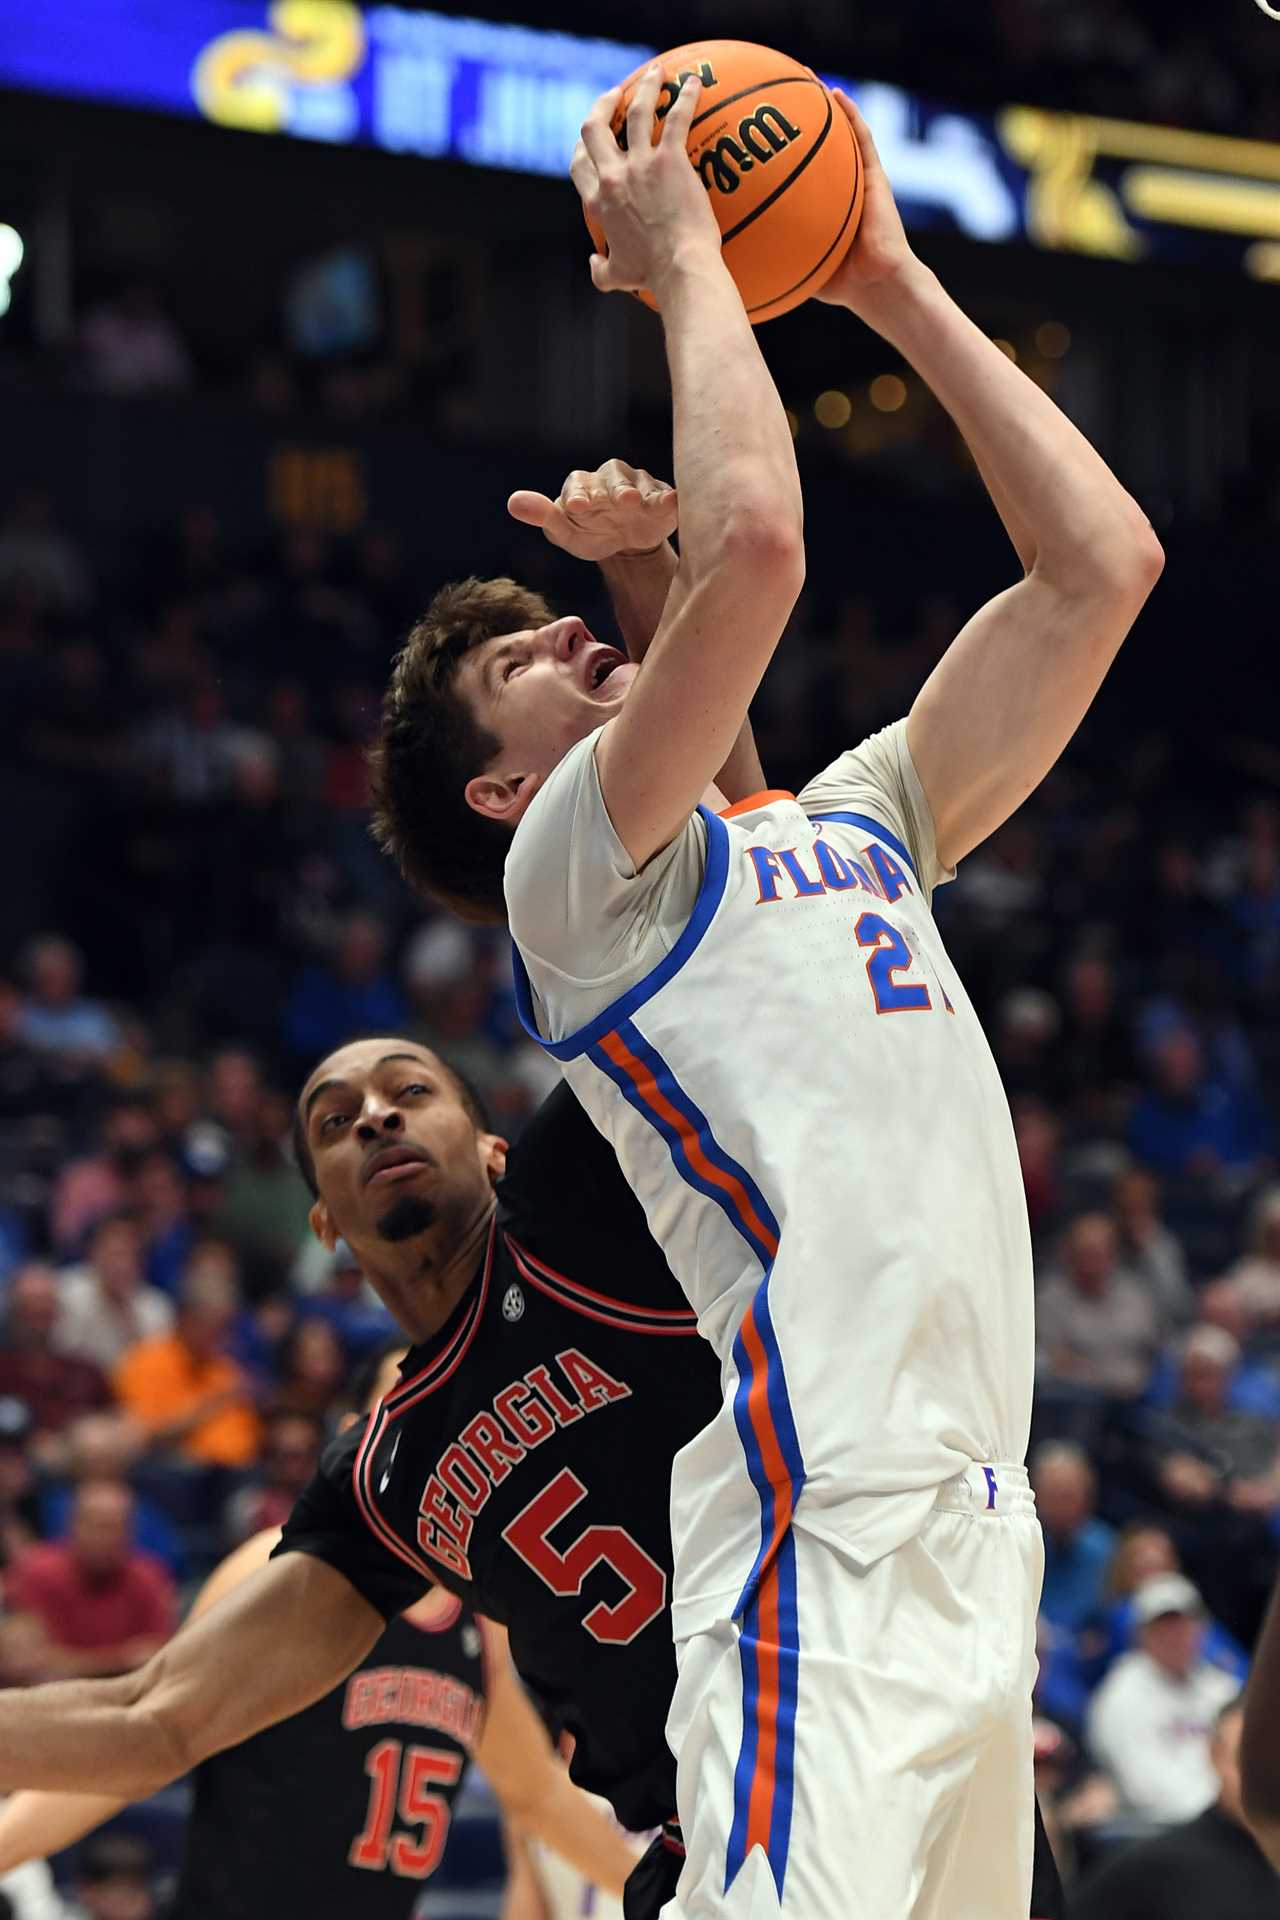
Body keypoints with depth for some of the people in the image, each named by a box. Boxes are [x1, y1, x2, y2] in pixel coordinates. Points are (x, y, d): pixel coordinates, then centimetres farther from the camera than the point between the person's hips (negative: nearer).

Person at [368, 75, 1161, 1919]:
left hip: (976, 1535, 8)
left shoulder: (847, 828, 27)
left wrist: (897, 291, 25)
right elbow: (755, 543, -12)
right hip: (831, 1537, -8)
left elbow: (1102, 565, 25)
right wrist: (683, 266, 2)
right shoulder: (572, 867, 4)